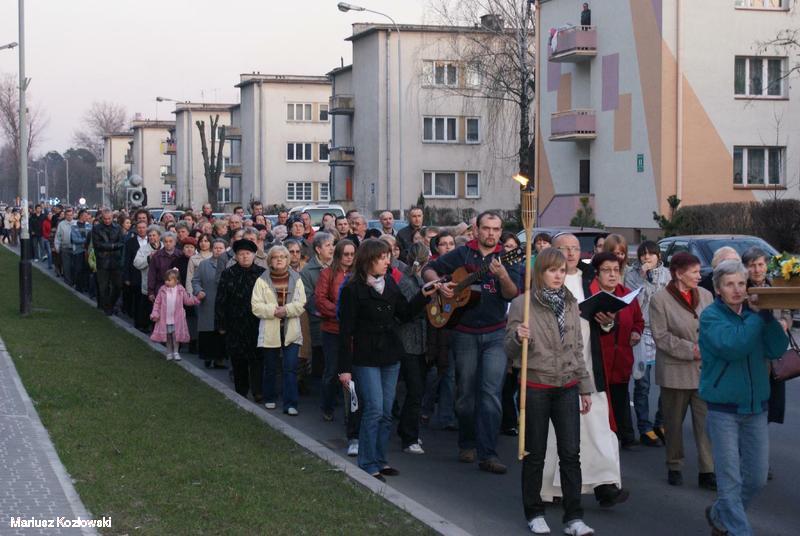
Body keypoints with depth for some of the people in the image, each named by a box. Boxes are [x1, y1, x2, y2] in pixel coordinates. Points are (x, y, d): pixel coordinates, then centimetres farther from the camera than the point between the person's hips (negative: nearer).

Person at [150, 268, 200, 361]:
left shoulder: (180, 290, -2)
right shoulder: (162, 290, 0)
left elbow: (187, 301, 6)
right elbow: (157, 303, 3)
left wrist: (195, 299, -11)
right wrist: (155, 314, -4)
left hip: (177, 319, -1)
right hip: (165, 318, 1)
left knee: (176, 335, -1)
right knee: (167, 336, 9)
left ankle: (176, 352, 12)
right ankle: (169, 352, 22)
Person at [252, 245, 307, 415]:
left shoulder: (296, 279, 6)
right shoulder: (262, 280, 3)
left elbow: (301, 304, -1)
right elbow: (256, 306, -4)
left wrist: (286, 309, -16)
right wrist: (272, 310, -18)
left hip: (291, 331, 0)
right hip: (269, 331, 0)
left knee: (290, 368, -7)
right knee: (270, 368, 11)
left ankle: (290, 404, -7)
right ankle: (269, 399, 29)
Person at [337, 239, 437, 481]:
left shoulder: (390, 284, 9)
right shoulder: (353, 289, -9)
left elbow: (405, 314, 11)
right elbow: (346, 331, -9)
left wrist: (424, 295, -3)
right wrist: (345, 367, -12)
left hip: (390, 356, 6)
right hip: (366, 358, -6)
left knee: (386, 412, 9)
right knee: (374, 410, -10)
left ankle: (379, 460, 19)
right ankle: (368, 465, -2)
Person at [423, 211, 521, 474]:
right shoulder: (462, 254, 5)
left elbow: (512, 295, -10)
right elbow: (429, 270, 11)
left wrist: (503, 276, -30)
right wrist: (440, 283, -9)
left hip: (495, 334, -1)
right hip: (465, 333, 1)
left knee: (492, 392, -12)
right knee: (466, 393, 10)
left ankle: (487, 454, -12)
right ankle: (467, 444, 28)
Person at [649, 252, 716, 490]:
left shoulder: (705, 295, 7)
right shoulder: (660, 300, -6)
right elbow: (661, 336, -11)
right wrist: (692, 350, -15)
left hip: (704, 370, 3)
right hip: (675, 370, -3)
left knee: (706, 421, -3)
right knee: (674, 423, 9)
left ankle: (707, 471, 0)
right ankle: (674, 467, 24)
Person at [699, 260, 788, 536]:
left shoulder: (754, 313, 6)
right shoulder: (711, 316, -8)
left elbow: (777, 349, -5)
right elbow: (733, 345, -25)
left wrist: (767, 315, -15)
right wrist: (757, 317, -18)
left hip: (756, 407, 5)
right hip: (723, 408, -5)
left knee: (756, 478, 10)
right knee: (731, 480, -3)